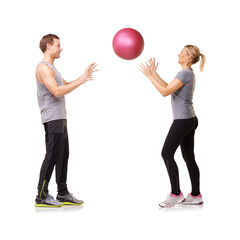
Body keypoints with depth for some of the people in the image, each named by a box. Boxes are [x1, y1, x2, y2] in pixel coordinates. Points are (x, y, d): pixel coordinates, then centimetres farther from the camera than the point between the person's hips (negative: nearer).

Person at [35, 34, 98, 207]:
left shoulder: (52, 68, 21)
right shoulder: (43, 68, -12)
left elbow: (66, 86, 26)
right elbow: (57, 91, -23)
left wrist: (84, 76, 17)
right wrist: (80, 81, -21)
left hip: (60, 118, 10)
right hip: (52, 119, -10)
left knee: (63, 156, 12)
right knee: (52, 156, -8)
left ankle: (63, 194, 18)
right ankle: (41, 196, -1)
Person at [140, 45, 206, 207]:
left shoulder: (185, 73, -15)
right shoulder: (189, 74, 16)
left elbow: (165, 92, -20)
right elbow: (169, 88, 19)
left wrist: (149, 75, -13)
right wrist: (154, 73, 18)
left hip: (183, 120, -10)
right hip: (190, 120, 10)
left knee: (167, 153, -5)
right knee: (189, 157, 10)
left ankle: (176, 194, -1)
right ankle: (196, 195, 14)